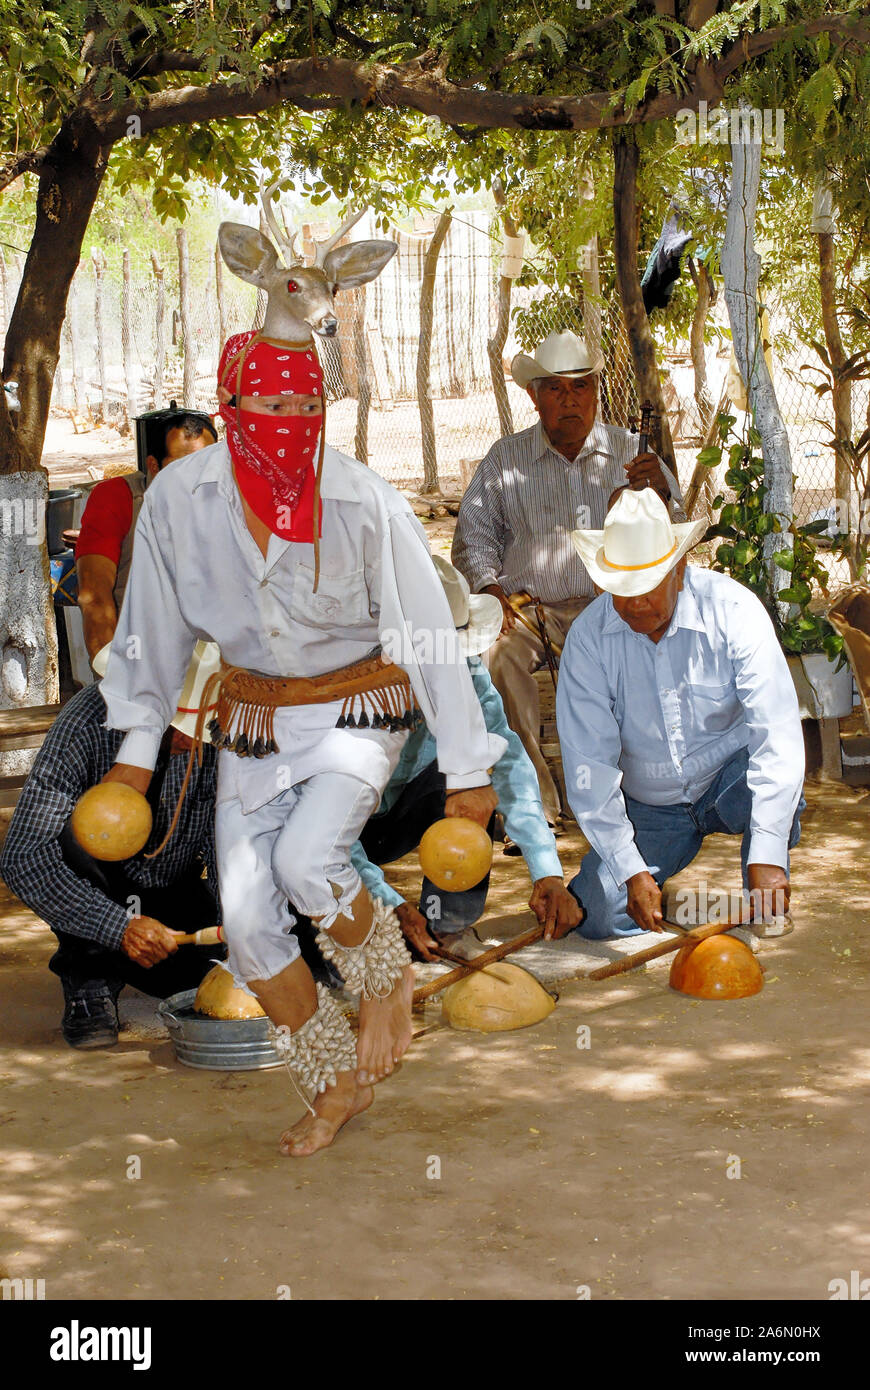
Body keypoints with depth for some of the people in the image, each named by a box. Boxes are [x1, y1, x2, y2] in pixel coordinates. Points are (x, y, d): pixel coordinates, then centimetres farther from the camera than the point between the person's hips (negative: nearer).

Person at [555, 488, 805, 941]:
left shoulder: (732, 610, -21)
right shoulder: (588, 637, -16)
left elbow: (777, 733, -29)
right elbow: (588, 763, -17)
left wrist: (767, 855, -41)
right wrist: (631, 871, -27)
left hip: (728, 782, -2)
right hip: (649, 805, 2)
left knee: (774, 778, -36)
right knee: (597, 915, -16)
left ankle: (766, 909, -11)